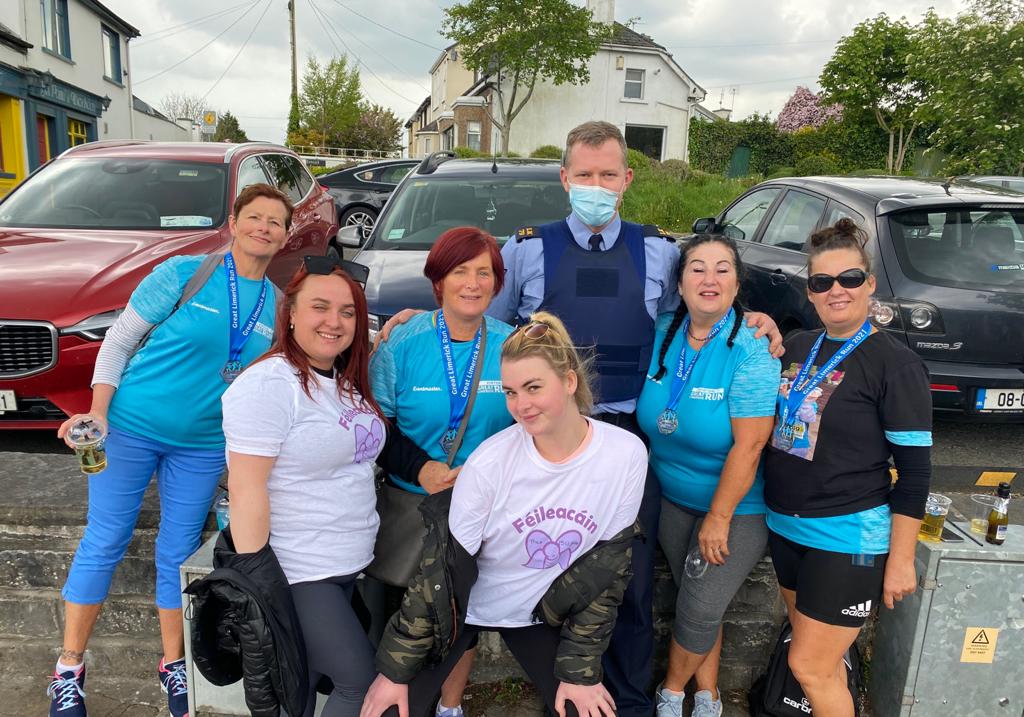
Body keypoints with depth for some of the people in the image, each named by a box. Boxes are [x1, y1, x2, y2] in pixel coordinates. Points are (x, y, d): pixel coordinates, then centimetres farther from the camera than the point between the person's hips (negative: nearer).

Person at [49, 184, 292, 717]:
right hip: (132, 426, -2)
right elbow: (118, 341, -5)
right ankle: (69, 668, 23)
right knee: (103, 544, 6)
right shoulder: (184, 273, -10)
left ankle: (173, 663, 29)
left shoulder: (280, 304, 0)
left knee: (179, 553, 12)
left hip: (203, 444, 3)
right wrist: (98, 412, -13)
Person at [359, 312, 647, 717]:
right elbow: (443, 567, -15)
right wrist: (396, 669, -11)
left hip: (542, 613, 2)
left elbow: (610, 567, -9)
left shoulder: (626, 455, -19)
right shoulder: (490, 461, -24)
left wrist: (580, 669, -6)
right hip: (464, 604, -1)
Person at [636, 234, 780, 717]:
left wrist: (719, 518, -19)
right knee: (693, 602, 17)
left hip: (737, 507, -5)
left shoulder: (751, 351, -22)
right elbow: (652, 418, 9)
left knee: (700, 611, 2)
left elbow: (748, 446, -23)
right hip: (673, 500, 5)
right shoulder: (662, 333, -6)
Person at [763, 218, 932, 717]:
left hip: (848, 537, -6)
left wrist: (901, 559, -13)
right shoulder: (796, 347, 4)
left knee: (809, 666, 1)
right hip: (784, 526, 6)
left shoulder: (895, 362, -14)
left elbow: (915, 469, -13)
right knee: (817, 654, 22)